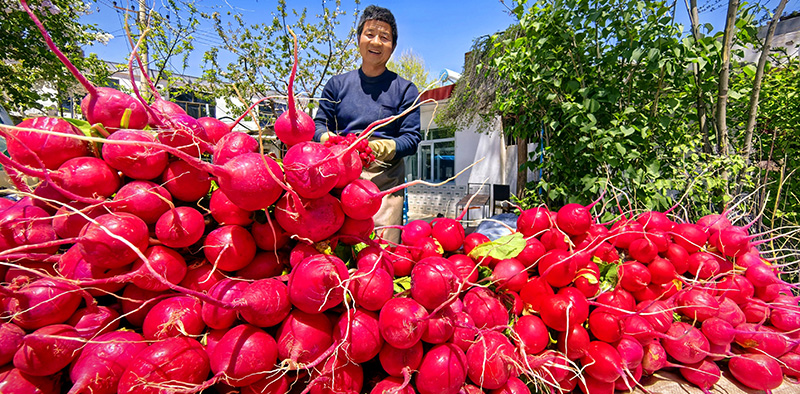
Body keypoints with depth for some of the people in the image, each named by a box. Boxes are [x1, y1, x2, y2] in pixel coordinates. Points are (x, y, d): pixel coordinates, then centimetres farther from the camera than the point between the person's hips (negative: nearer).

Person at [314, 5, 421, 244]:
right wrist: (327, 138, -11)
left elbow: (412, 139, 2)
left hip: (384, 177, -1)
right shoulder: (337, 84, 16)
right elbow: (319, 124, 14)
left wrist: (381, 148, -18)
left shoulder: (405, 89, 10)